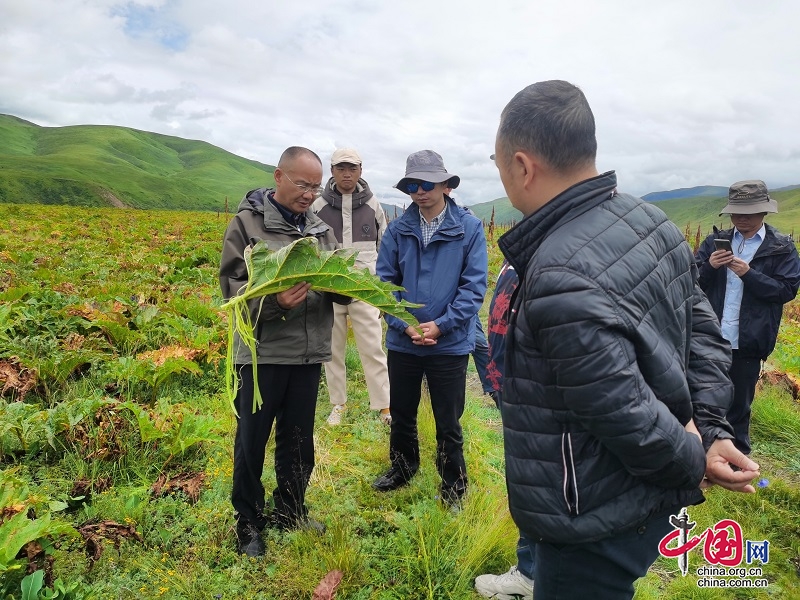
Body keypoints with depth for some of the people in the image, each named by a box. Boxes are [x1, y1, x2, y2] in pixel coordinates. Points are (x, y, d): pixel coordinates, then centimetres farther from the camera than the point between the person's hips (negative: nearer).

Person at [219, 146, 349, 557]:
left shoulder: (320, 228, 10)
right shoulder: (248, 222, -4)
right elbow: (232, 285, -10)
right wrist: (274, 300, -27)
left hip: (309, 352, 5)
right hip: (263, 353, -4)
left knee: (299, 441, 16)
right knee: (251, 442, 8)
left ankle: (290, 511, 36)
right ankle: (248, 523, 27)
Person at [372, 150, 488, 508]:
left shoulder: (469, 228, -8)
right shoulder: (398, 229, -1)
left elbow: (474, 286, -10)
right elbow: (385, 281, 0)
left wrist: (441, 324, -17)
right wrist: (403, 324, -12)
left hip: (450, 344, -3)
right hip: (402, 341, 3)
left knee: (448, 423, 10)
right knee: (401, 414, 21)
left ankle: (453, 487, 32)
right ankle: (403, 468, 45)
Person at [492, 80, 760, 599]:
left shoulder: (561, 278, -31)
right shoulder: (652, 221, -2)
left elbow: (627, 415, -26)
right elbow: (703, 328, 5)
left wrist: (694, 462, -8)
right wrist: (710, 427, -2)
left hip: (594, 528, -8)